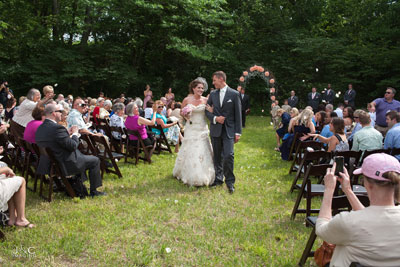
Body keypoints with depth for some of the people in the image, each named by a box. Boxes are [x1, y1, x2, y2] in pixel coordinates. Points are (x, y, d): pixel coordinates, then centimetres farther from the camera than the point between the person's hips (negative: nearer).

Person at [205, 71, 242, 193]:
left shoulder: (234, 94, -2)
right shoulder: (213, 94, 8)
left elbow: (238, 114, -2)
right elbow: (207, 110, 12)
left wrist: (238, 132, -5)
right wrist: (215, 118, -8)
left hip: (229, 130, -4)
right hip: (215, 129, 4)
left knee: (228, 155, -14)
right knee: (217, 156, 10)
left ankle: (230, 181, 0)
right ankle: (218, 178, 23)